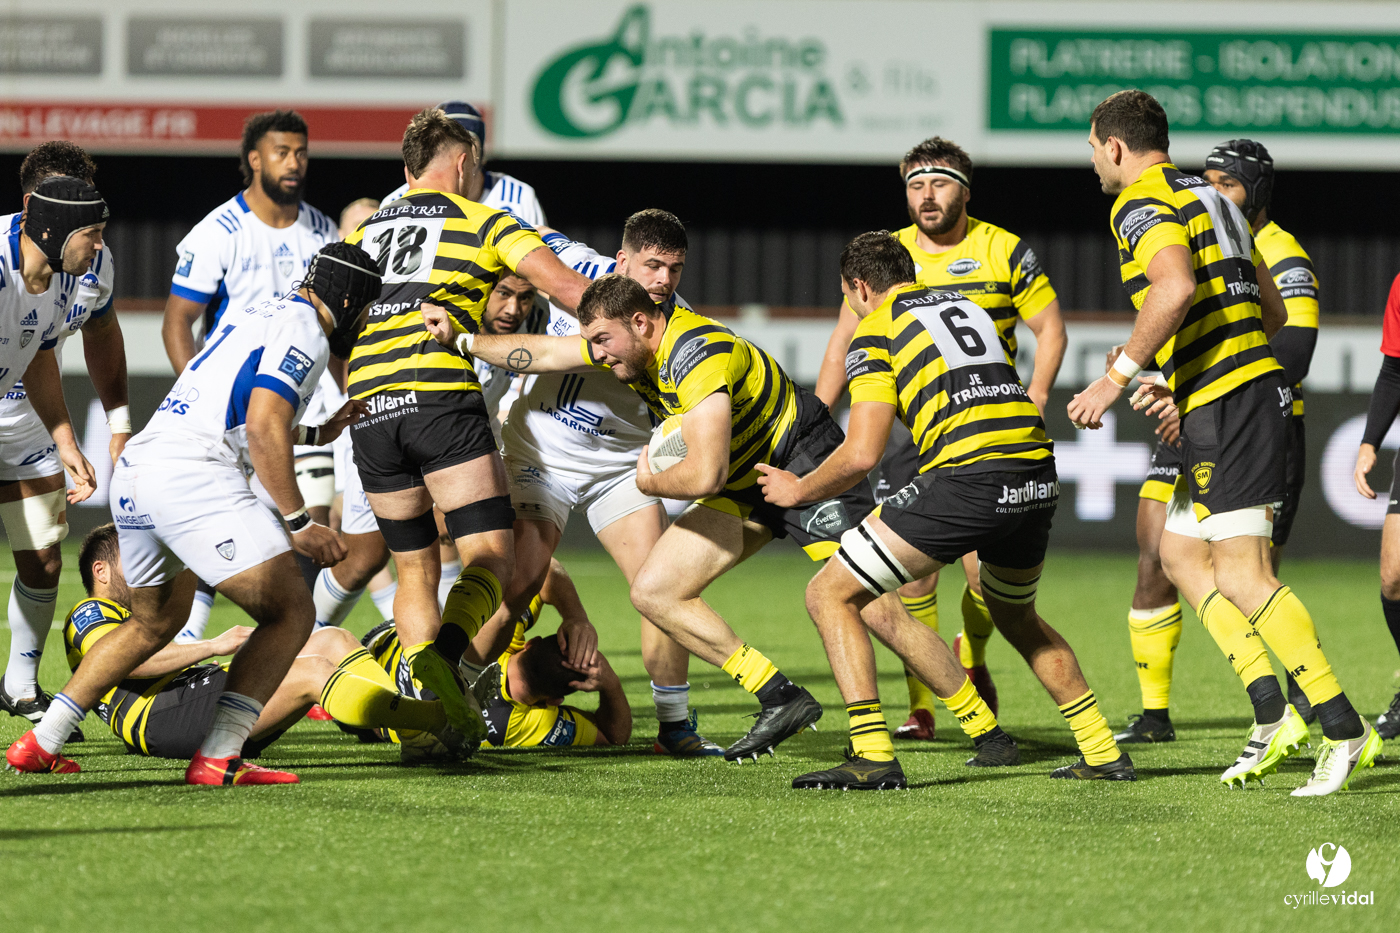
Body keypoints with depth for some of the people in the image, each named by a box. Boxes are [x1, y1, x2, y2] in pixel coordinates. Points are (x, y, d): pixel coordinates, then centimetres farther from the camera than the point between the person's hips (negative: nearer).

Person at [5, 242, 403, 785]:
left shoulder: (257, 316, 27)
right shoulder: (303, 331, -2)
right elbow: (262, 429, -14)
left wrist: (317, 433, 47)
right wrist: (299, 524, -11)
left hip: (133, 474, 9)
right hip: (194, 476, -9)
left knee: (155, 623, 28)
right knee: (290, 614, -5)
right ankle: (217, 760, -17)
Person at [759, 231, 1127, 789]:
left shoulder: (876, 331, 6)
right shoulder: (965, 306, 26)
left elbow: (862, 454, -2)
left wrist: (798, 490, 15)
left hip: (966, 479, -7)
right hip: (1037, 476, 7)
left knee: (831, 594, 4)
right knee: (1014, 614, 33)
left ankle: (873, 757, -7)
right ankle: (1104, 755, 28)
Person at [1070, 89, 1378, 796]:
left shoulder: (1141, 206, -7)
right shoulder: (1207, 198, 22)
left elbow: (1175, 288, -28)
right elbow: (1273, 312, 25)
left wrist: (1120, 374, -22)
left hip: (1223, 407, -10)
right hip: (1258, 385, 10)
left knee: (1242, 576, -11)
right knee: (1179, 551, 16)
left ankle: (1344, 730, -16)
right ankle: (1272, 712, 7)